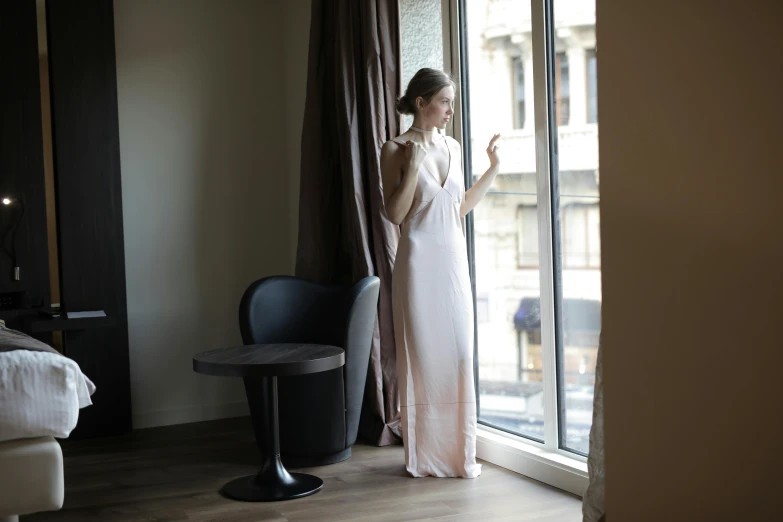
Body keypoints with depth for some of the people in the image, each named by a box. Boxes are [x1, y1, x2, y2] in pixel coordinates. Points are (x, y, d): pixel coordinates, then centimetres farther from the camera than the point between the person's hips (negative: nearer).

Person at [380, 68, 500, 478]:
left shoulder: (452, 147, 12)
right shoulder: (396, 150, -6)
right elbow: (395, 214, -11)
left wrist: (492, 169, 13)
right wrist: (413, 165, -18)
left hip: (454, 262, 6)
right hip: (419, 263, -5)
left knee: (460, 355, 5)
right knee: (421, 356, 0)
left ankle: (458, 452, 16)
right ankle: (424, 455, 12)